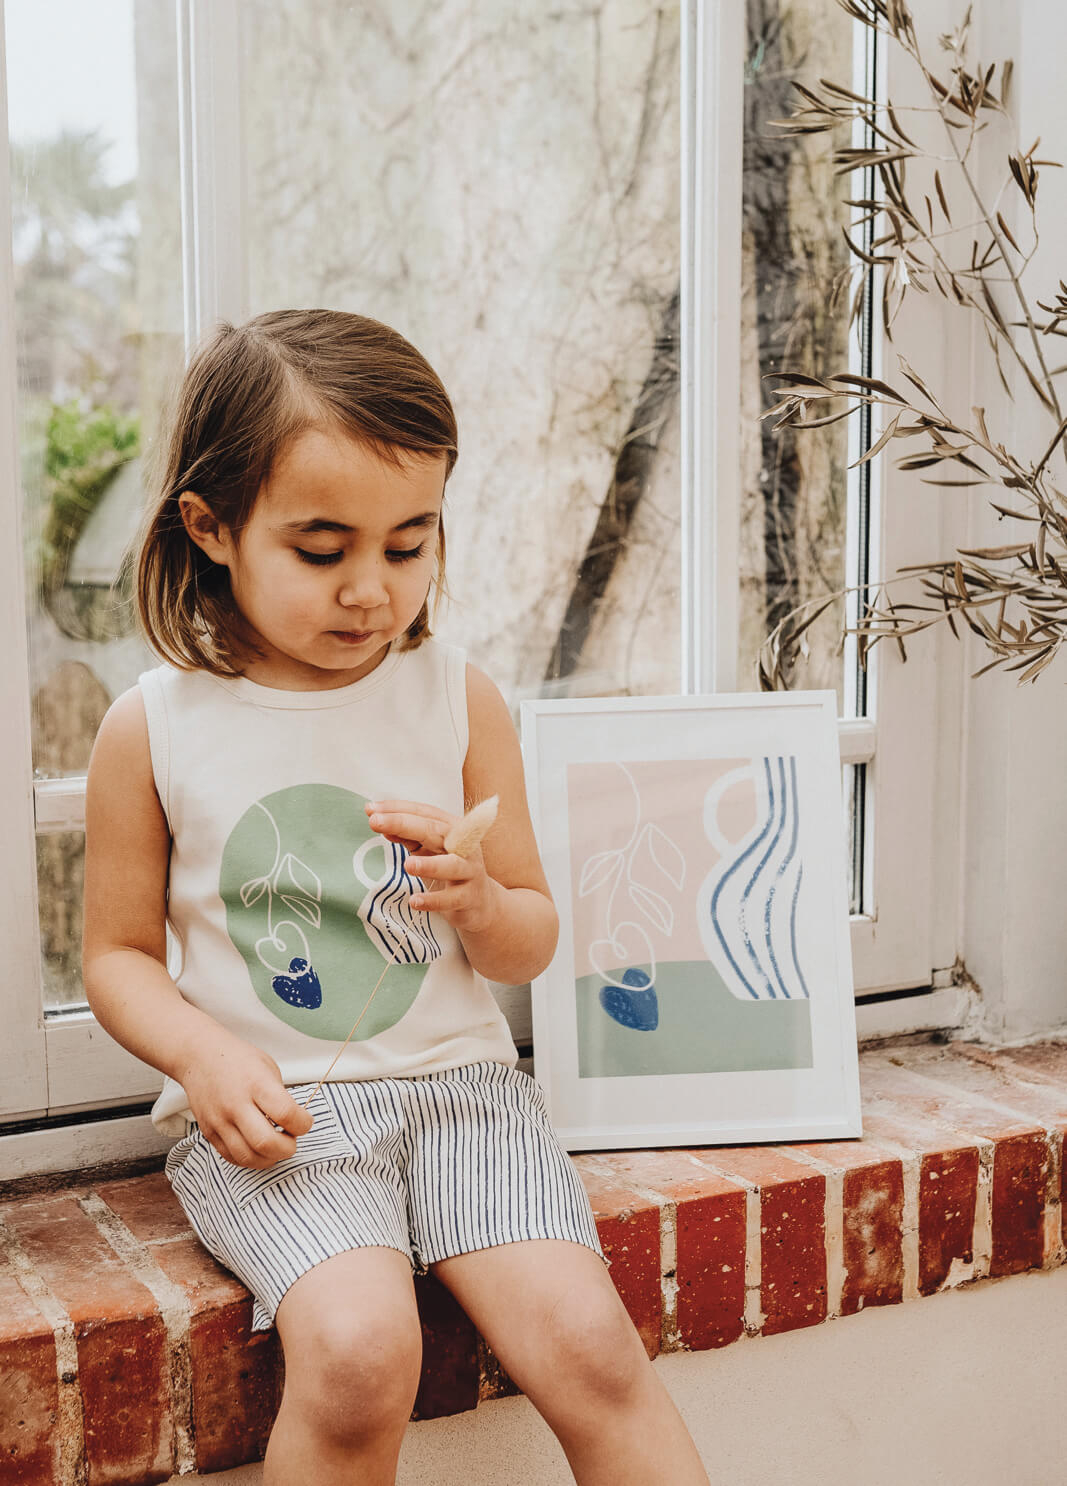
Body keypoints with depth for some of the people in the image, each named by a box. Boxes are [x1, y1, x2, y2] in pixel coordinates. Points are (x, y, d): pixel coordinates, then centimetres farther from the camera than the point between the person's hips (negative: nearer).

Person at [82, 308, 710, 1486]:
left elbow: (531, 948, 10)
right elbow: (118, 954, 7)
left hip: (456, 1079, 2)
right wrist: (201, 1051, -13)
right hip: (266, 1111, -1)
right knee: (358, 1348, -27)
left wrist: (479, 901, -14)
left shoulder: (459, 701, 2)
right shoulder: (152, 728, -2)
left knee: (588, 1343, -18)